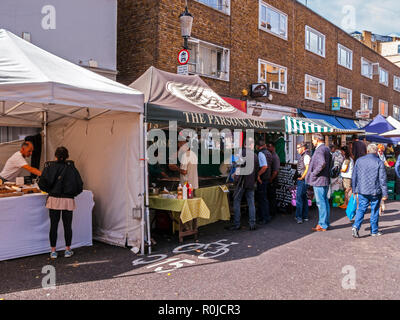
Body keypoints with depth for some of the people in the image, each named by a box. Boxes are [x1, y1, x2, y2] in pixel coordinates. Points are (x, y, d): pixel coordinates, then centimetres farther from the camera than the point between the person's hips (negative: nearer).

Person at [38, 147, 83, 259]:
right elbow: (79, 185, -4)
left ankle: (53, 251, 17)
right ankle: (68, 250, 19)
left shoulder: (49, 166, -2)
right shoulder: (71, 167, -2)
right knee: (67, 226, 10)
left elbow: (42, 184, -9)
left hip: (54, 199, 0)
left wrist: (50, 190, 9)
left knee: (53, 225, 9)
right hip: (68, 200, 0)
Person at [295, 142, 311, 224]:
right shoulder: (302, 156, 16)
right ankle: (305, 216, 20)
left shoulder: (306, 156, -14)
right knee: (303, 197, 13)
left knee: (299, 198, -11)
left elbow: (307, 168, -22)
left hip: (303, 180, -10)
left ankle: (299, 217, -10)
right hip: (301, 180, 10)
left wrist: (302, 177, -17)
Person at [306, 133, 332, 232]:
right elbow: (330, 163, 22)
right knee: (325, 201, 15)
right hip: (326, 179, 10)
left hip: (319, 180, -10)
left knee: (321, 203, -4)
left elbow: (322, 163, -30)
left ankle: (322, 225, 2)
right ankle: (325, 223, 23)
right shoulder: (327, 149, 15)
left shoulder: (319, 150, -17)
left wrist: (314, 173, -20)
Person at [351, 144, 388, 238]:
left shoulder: (359, 160, 3)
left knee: (361, 209, 7)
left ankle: (356, 226, -11)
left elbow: (354, 176, 7)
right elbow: (383, 179, -7)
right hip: (375, 191, -2)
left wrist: (355, 190, 16)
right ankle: (374, 231, 19)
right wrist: (385, 194, -1)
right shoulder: (379, 162, -7)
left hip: (362, 191, 2)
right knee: (374, 211, 10)